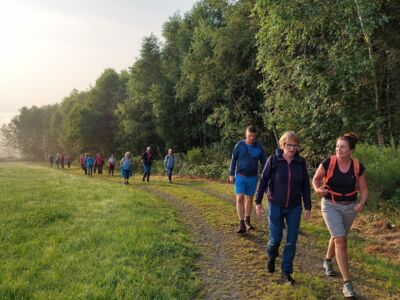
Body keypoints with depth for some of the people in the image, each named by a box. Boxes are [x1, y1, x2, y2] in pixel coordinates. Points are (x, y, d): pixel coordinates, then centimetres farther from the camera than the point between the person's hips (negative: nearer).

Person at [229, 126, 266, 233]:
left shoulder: (259, 147, -3)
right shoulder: (239, 145, -5)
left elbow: (263, 163, 3)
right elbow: (234, 160, 2)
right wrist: (232, 174, -1)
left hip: (252, 177, 1)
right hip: (240, 177, -1)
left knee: (249, 199, 10)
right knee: (240, 199, -10)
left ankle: (247, 220, 28)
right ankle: (241, 224, -7)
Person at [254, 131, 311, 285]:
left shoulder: (301, 162, -3)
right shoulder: (273, 160, -10)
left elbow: (305, 185, 3)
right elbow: (263, 181, -5)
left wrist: (307, 207, 3)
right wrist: (258, 201, -6)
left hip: (294, 207, 2)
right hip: (275, 206, -2)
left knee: (291, 241, 5)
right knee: (275, 238, 4)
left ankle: (286, 272, 21)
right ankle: (271, 257, 37)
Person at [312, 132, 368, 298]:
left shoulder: (358, 167, -11)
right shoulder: (328, 162, -17)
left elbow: (364, 189, -1)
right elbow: (316, 179, -2)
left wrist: (362, 202, -20)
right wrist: (318, 189, -22)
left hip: (349, 207, 3)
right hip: (330, 205, -3)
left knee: (337, 237, 22)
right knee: (340, 240, -12)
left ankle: (327, 261, 51)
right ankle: (347, 282, -3)